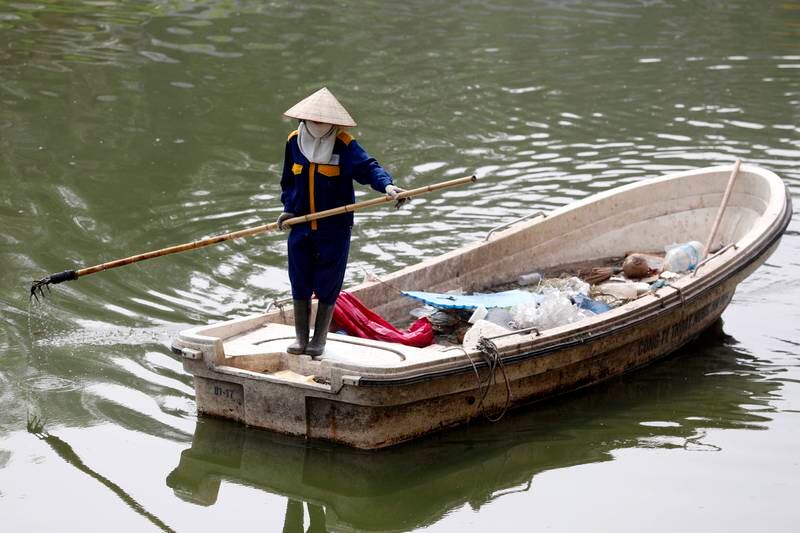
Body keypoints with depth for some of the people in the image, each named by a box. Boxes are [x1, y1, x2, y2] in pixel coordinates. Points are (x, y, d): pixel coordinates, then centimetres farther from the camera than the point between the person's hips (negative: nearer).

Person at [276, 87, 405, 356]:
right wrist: (288, 208, 3)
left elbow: (368, 167, -22)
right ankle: (301, 338, 21)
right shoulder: (294, 142, 3)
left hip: (334, 227, -3)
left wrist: (386, 184, -41)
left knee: (327, 284, 3)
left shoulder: (344, 145, -9)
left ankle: (319, 340, 17)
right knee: (300, 282, 7)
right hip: (301, 226, 3)